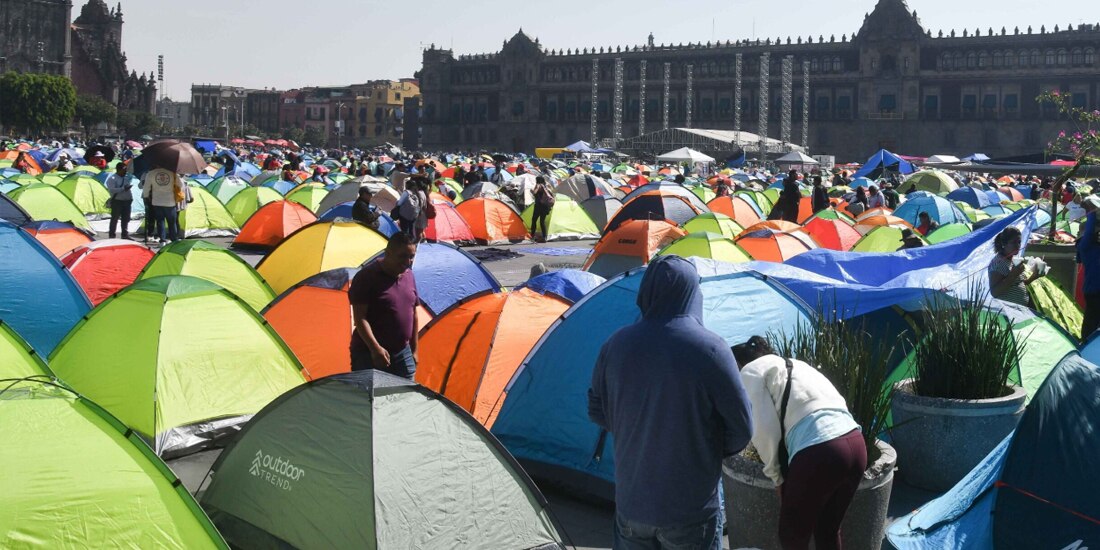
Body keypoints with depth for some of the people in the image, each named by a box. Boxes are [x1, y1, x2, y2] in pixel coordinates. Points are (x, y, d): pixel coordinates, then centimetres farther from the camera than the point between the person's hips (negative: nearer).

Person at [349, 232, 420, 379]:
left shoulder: (409, 276, 8)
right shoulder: (367, 277, -13)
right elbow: (359, 318, -16)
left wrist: (414, 350, 16)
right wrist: (375, 349, -25)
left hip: (402, 353, 6)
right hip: (368, 354, -6)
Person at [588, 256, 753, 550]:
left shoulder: (617, 344, -7)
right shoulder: (710, 348, -18)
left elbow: (598, 412, 6)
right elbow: (741, 427, -10)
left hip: (631, 501, 4)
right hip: (691, 507, -3)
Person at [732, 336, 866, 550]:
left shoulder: (751, 372, 8)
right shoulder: (793, 365, 32)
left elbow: (765, 431, -2)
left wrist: (776, 475, 11)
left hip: (819, 453, -8)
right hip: (855, 444, 8)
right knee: (828, 530, 25)